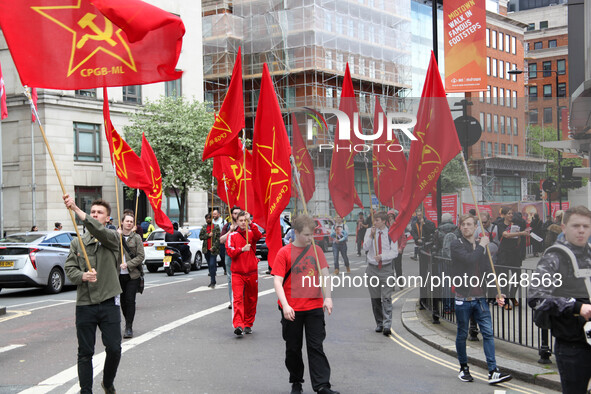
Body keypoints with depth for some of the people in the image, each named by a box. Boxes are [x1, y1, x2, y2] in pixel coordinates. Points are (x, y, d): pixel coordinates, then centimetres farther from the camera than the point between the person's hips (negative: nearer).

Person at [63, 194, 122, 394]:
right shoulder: (77, 242, 10)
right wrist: (82, 276, -19)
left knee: (114, 349, 0)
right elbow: (69, 268, 4)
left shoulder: (112, 238, 0)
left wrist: (76, 209, -32)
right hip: (84, 304, 2)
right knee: (85, 353, 5)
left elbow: (98, 230, -22)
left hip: (109, 303, -2)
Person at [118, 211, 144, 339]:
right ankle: (128, 323, 28)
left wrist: (128, 264, -17)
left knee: (130, 300, -7)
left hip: (133, 275, -2)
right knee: (123, 300, 10)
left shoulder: (136, 237, -1)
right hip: (119, 275, 3)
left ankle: (129, 327, -2)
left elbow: (141, 256, -4)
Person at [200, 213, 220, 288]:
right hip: (206, 249, 5)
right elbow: (200, 236, 4)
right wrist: (208, 235, -12)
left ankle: (213, 282, -14)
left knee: (212, 265, -14)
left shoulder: (216, 227, -1)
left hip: (213, 250, -5)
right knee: (210, 266, 12)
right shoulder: (204, 227, 12)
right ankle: (212, 281, 22)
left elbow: (218, 238, -6)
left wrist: (214, 247, -15)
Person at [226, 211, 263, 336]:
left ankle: (248, 324, 25)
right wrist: (242, 249, -22)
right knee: (238, 298, -15)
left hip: (252, 273, 2)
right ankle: (238, 325, -22)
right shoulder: (232, 236, 4)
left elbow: (259, 236, -17)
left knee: (251, 300, 10)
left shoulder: (252, 233, 6)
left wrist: (251, 223, -27)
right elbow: (230, 252, -6)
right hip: (237, 273, -2)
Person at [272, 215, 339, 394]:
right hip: (292, 310, -2)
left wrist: (328, 297, -7)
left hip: (314, 307, 2)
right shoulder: (284, 252, -5)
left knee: (316, 346, 0)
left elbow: (324, 274, 6)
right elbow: (277, 281, -8)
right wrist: (285, 305, -17)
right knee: (293, 348, 9)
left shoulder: (316, 250, 6)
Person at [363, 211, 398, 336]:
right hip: (372, 268, 3)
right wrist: (371, 236, -16)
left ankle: (387, 325, -11)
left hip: (386, 268, -3)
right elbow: (365, 248, -5)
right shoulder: (369, 231, 4)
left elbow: (394, 252, -5)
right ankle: (379, 323, 21)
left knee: (386, 298, -10)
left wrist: (382, 256, -18)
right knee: (375, 298, 9)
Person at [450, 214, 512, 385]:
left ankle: (493, 372, -5)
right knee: (462, 335, 7)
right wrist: (481, 245, -8)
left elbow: (488, 272, 13)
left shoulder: (482, 246, 13)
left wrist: (497, 293, 3)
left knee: (488, 333, -4)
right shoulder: (456, 245, -3)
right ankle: (463, 368, 23)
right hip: (463, 298, -4)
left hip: (480, 298, 4)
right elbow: (469, 259, -23)